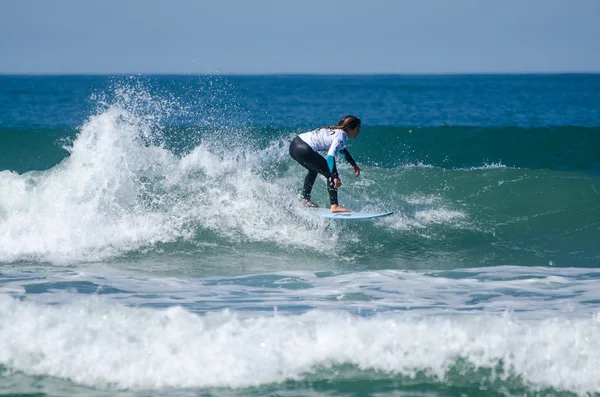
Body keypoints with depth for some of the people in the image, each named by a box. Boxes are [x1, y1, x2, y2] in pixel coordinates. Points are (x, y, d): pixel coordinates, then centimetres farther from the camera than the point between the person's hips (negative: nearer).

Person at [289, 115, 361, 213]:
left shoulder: (336, 130, 20)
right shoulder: (340, 136, -8)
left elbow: (343, 150, 38)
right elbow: (330, 156, -21)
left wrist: (354, 165, 43)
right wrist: (336, 177, -24)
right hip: (303, 150, -10)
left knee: (314, 170, 34)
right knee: (331, 174, -6)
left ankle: (305, 200, 40)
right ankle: (334, 206, -14)